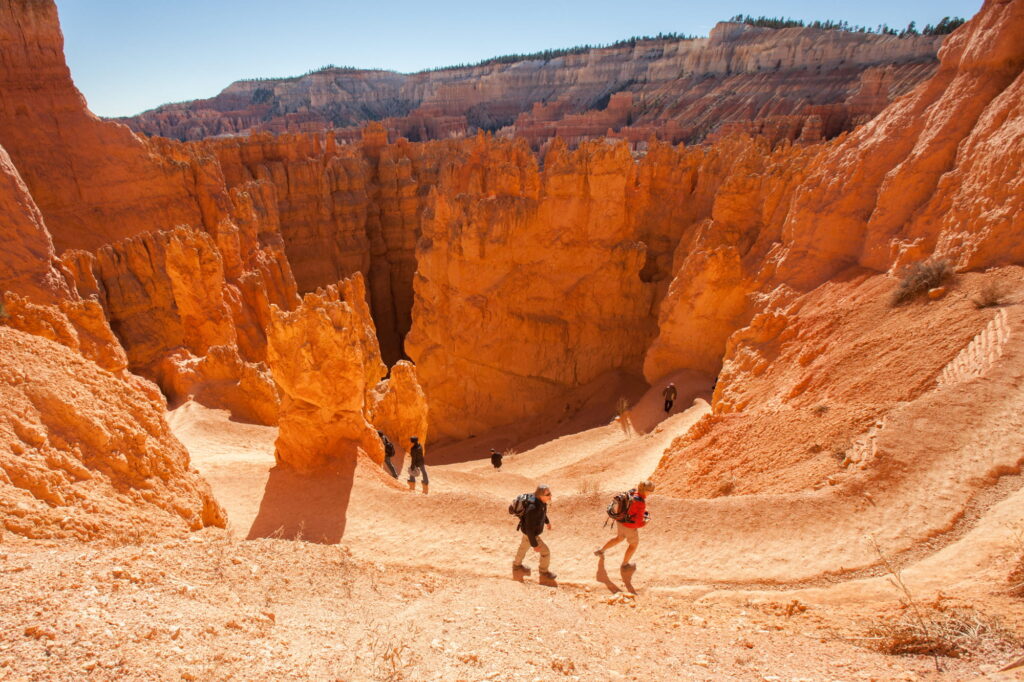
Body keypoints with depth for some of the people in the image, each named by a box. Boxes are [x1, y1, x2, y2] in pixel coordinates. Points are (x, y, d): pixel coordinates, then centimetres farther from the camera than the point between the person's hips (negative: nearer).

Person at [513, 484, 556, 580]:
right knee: (545, 551, 10)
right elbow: (529, 529, -33)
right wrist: (534, 545, -22)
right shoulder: (533, 509, -44)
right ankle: (544, 571, 39)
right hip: (530, 533, -8)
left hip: (531, 527, 8)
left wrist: (547, 521, 21)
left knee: (524, 546, 31)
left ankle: (517, 565, 57)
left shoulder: (540, 499, -18)